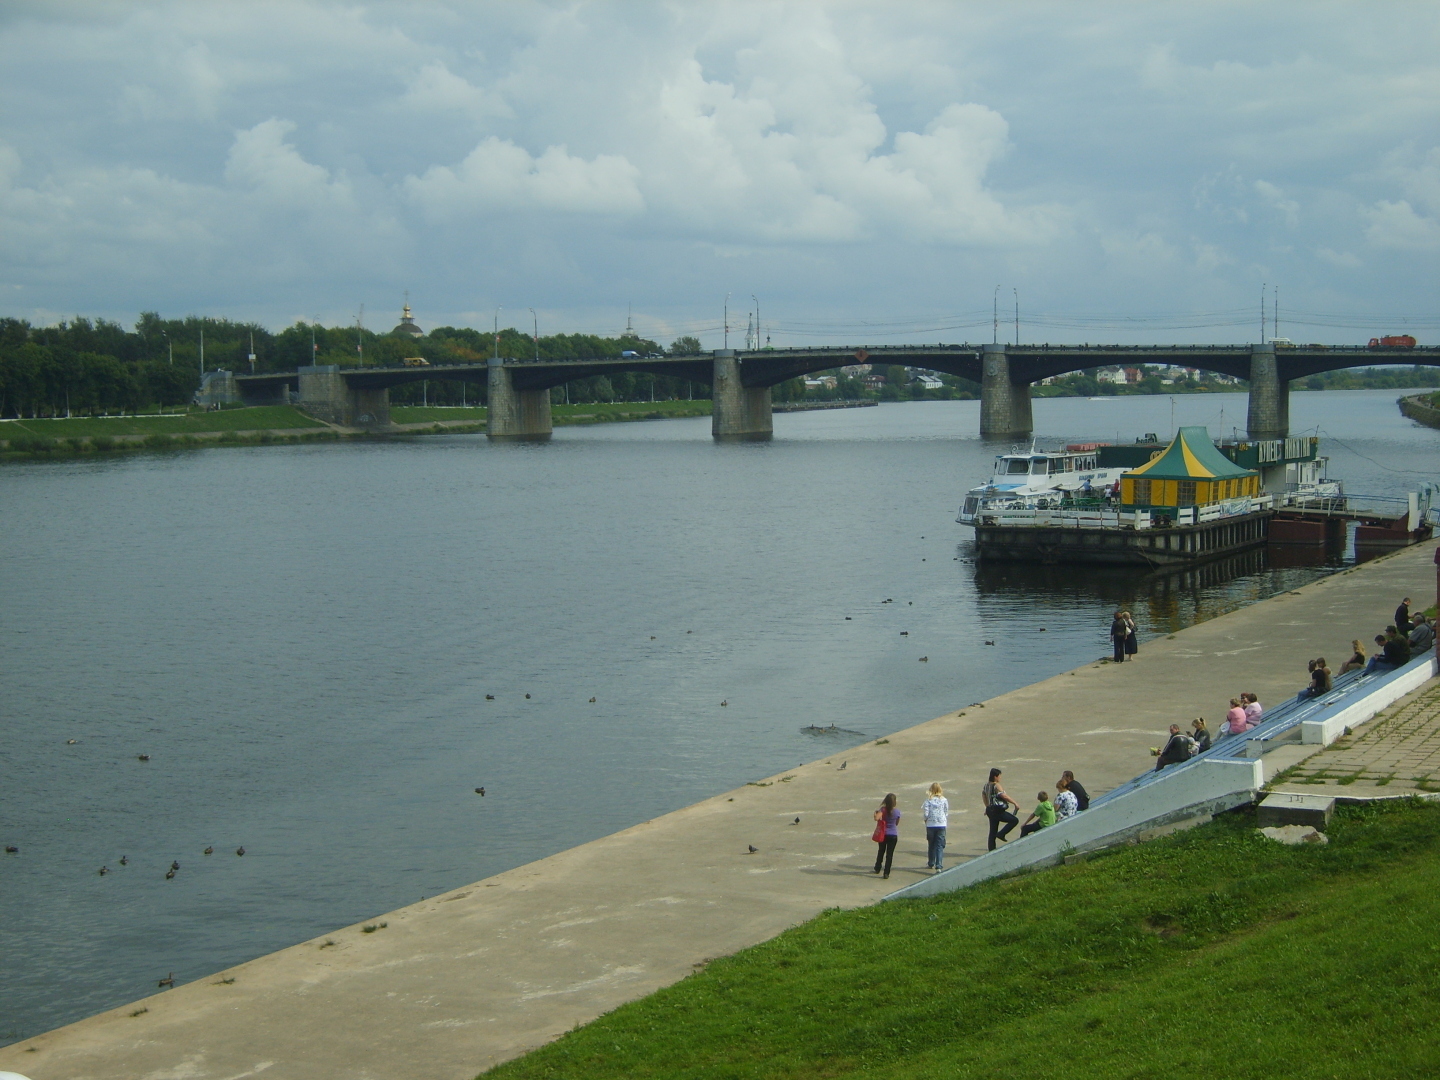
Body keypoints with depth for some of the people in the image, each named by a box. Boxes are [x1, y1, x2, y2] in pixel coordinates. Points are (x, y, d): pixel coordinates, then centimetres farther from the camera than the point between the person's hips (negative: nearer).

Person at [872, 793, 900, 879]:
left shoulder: (883, 810, -12)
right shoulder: (897, 812, -7)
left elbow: (876, 818, -27)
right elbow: (897, 823, 5)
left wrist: (875, 813, -7)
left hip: (883, 834, 1)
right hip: (893, 835, -1)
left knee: (881, 852, 20)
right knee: (889, 854, 3)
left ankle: (877, 868, 34)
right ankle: (886, 873, -1)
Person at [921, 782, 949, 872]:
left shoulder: (928, 801, -7)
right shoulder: (944, 800, -2)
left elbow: (925, 814, -10)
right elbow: (946, 813, 3)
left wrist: (926, 819, 10)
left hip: (930, 825, 0)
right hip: (941, 825, 0)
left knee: (931, 845, 17)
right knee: (940, 846, -1)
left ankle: (931, 864, 30)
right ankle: (939, 866, -12)